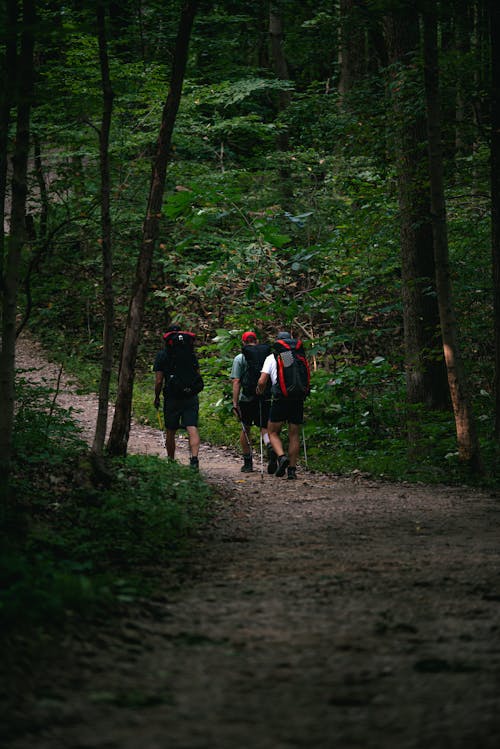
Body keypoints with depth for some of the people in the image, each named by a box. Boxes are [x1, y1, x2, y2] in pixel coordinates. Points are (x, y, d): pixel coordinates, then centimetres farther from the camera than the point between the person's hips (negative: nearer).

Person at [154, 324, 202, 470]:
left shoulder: (162, 355, -1)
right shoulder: (191, 354, 8)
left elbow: (159, 380, -3)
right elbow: (198, 375, 13)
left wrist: (156, 398, 9)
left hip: (171, 398, -2)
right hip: (191, 397, 2)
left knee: (170, 432, 12)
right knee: (192, 429, -8)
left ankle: (171, 461, 21)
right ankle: (194, 458, -27)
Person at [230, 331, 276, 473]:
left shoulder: (239, 358, -1)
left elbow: (236, 382, -6)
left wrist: (235, 402, -7)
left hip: (247, 399, -1)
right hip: (266, 397, 1)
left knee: (245, 430, 15)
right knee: (265, 429, 3)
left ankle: (247, 462, 17)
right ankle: (271, 449, -28)